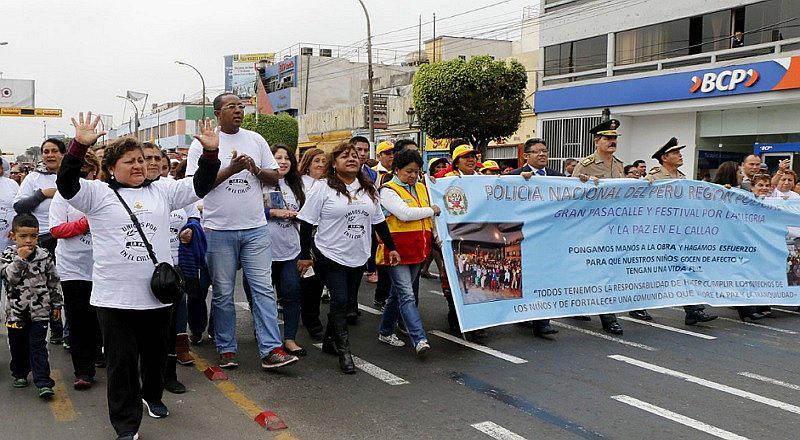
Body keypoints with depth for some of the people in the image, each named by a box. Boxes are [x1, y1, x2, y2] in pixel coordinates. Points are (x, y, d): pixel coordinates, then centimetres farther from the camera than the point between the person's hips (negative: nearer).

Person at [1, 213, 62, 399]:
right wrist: (20, 258, -28)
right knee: (18, 345, 15)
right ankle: (20, 374, 35)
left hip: (39, 310, -1)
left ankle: (43, 382, -5)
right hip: (15, 310, 1)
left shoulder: (45, 255, -2)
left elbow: (54, 281, 6)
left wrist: (56, 304, 8)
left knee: (38, 347, -3)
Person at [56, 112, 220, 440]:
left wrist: (210, 152, -7)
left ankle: (152, 396, 45)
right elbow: (66, 184, -15)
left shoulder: (161, 190, 9)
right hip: (114, 298, -3)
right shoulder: (98, 193, -1)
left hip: (156, 293, 3)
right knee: (122, 361, 2)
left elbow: (199, 186, 6)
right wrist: (79, 146, -27)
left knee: (155, 353, 19)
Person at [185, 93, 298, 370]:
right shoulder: (202, 143, 0)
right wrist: (230, 170, -17)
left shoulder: (256, 140, 10)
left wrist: (255, 169, -8)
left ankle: (271, 350, 1)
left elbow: (274, 178, 12)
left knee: (264, 289, -1)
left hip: (255, 228, 3)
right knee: (222, 293, 6)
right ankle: (226, 350, 18)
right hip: (219, 230, -2)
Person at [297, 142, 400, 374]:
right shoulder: (323, 188, -7)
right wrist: (305, 255, -9)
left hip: (358, 258, 6)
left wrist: (391, 248, 14)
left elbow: (379, 221, 17)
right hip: (331, 256, -6)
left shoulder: (368, 189, 10)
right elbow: (306, 222, -7)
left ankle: (330, 341, 28)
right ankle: (344, 352, -2)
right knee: (340, 301, -10)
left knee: (346, 302, 12)